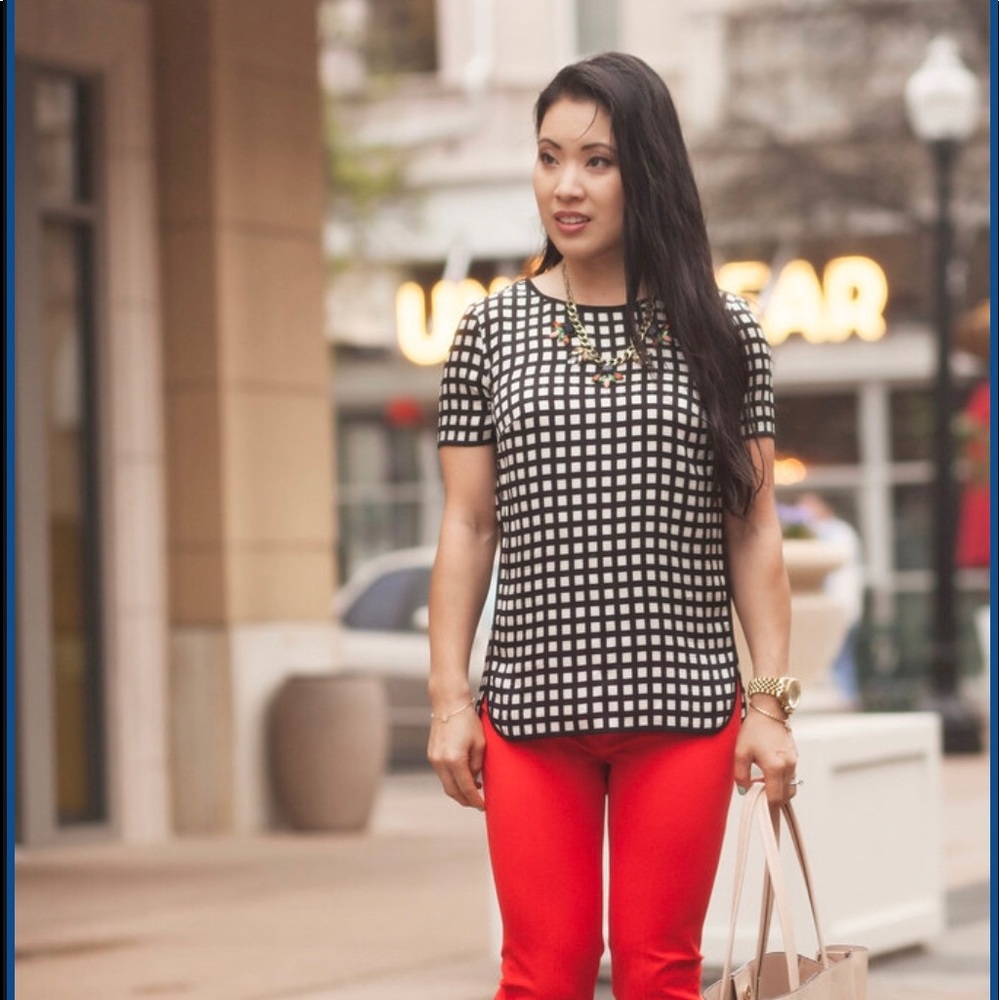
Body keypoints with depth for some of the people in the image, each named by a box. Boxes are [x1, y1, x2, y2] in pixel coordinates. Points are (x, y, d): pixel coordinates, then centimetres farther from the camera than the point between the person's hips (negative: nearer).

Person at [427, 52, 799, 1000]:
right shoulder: (492, 331, 5)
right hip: (532, 703, 1)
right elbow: (467, 527, 6)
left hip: (682, 706, 0)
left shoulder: (718, 332, 3)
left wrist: (772, 701, -2)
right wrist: (448, 698, 0)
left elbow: (753, 530, 3)